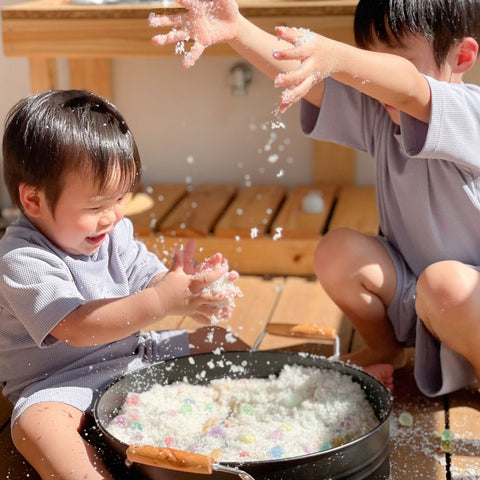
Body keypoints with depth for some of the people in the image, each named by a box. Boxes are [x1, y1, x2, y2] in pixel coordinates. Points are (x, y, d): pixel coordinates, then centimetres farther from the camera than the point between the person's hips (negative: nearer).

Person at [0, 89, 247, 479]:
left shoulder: (116, 234, 2)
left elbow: (151, 281, 0)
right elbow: (77, 326, -30)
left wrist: (189, 288, -26)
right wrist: (162, 301, -40)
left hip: (134, 353, 7)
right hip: (62, 377, -7)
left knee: (224, 342, 3)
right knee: (35, 422, -38)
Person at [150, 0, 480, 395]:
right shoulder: (378, 110, -2)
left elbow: (407, 89, -44)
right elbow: (300, 70, -16)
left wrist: (332, 55, -62)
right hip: (409, 287, 6)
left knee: (445, 282, -37)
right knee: (338, 252, -18)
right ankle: (386, 350, 8)